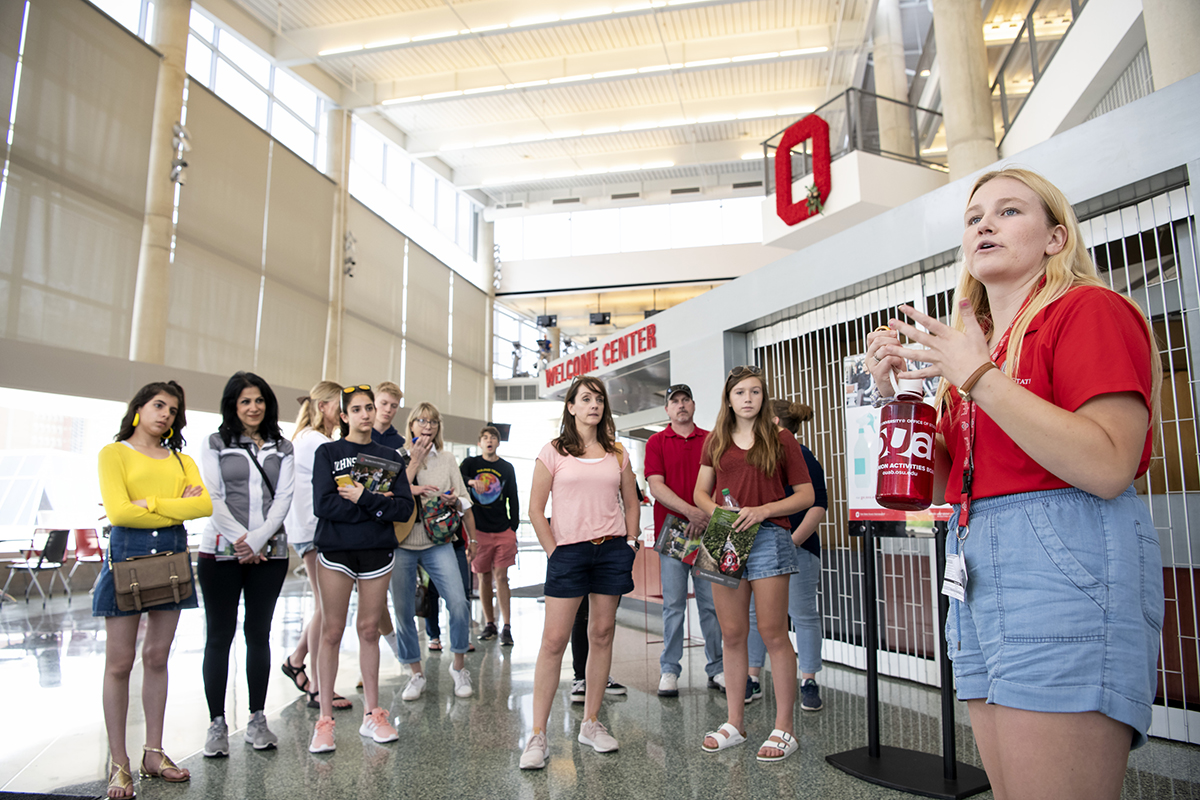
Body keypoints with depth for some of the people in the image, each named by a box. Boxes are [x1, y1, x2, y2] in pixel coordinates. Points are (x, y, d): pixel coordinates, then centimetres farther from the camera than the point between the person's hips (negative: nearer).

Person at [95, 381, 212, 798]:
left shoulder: (182, 460, 15)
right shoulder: (114, 452, 3)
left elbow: (204, 504, -3)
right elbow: (118, 512, -11)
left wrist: (149, 505, -10)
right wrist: (179, 507, -7)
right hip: (127, 555, -4)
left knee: (157, 657, 9)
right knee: (120, 661, 1)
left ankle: (154, 754, 18)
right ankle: (118, 764, 10)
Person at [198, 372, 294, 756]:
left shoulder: (282, 448, 10)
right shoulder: (215, 444, 6)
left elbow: (283, 498, 2)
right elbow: (212, 498, -2)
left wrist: (257, 540, -10)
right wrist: (241, 539, -12)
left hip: (269, 552, 2)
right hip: (221, 551, -1)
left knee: (259, 633, 7)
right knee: (219, 635, 2)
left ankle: (257, 719, 16)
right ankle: (217, 723, 12)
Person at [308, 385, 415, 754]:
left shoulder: (388, 456, 9)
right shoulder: (328, 452, 3)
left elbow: (404, 507, -2)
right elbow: (323, 504, -12)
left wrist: (363, 497, -14)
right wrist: (378, 505, -13)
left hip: (377, 551, 2)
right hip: (335, 551, -2)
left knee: (369, 630, 8)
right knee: (332, 632, 0)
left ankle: (372, 715, 18)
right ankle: (325, 720, 10)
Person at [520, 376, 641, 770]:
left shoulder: (617, 454, 10)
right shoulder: (553, 452, 1)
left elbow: (630, 503, 16)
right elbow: (535, 509, 0)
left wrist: (630, 544, 6)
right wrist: (553, 551, -5)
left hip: (612, 549, 3)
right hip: (568, 550, -3)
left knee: (602, 634, 8)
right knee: (554, 639, -4)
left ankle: (591, 723, 22)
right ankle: (537, 734, 4)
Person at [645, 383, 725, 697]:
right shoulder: (657, 442, 7)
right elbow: (656, 487, -4)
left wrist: (708, 514, -10)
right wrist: (691, 511, -16)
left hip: (707, 530, 2)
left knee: (712, 602, 5)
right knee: (673, 604, 1)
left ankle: (717, 668, 16)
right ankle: (669, 671, 10)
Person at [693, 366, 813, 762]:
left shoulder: (781, 441, 3)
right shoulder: (715, 441, 13)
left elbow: (806, 495, 2)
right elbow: (700, 493, 16)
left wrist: (762, 510, -12)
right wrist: (718, 512, -6)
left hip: (768, 537, -3)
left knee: (773, 633, -2)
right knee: (732, 634, 8)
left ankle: (784, 728, 10)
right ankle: (734, 722, 20)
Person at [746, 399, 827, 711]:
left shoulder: (802, 457, -7)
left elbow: (818, 505, -12)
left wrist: (793, 541, -19)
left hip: (796, 547, -7)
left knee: (803, 615, 2)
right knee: (753, 614, 9)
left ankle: (809, 683, 13)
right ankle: (753, 679, 19)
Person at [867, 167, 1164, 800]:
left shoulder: (1089, 310, -3)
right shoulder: (971, 343, 18)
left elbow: (1109, 468, -18)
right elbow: (939, 484, 17)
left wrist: (978, 377, -16)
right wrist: (897, 390, 6)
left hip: (1064, 560, -7)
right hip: (976, 568, 8)